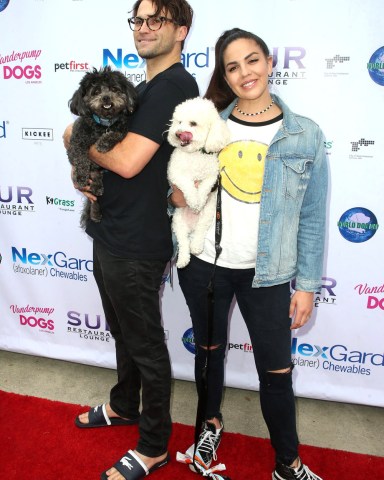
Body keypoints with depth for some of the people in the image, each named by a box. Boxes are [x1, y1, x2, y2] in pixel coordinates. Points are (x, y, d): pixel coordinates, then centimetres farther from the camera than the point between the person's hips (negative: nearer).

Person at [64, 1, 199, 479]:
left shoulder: (176, 85, -16)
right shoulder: (142, 88, 16)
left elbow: (127, 160, -25)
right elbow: (108, 144, 19)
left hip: (135, 245, -9)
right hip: (108, 232, 9)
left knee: (146, 345, 6)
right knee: (123, 332, 24)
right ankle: (124, 405, 47)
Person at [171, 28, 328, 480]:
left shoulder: (304, 135, -4)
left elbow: (312, 217, -1)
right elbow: (180, 191, 11)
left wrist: (307, 283, -2)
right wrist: (178, 193, -12)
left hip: (267, 272, -1)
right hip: (204, 264, 2)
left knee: (277, 371, 6)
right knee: (209, 349, 19)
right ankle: (212, 422, 47)